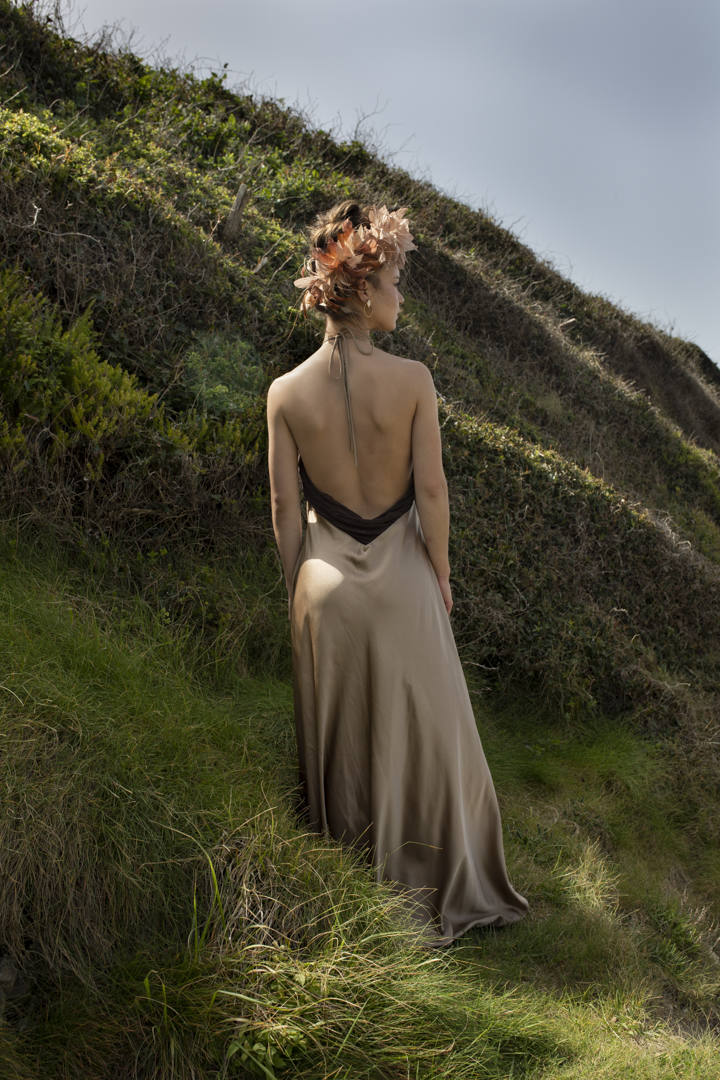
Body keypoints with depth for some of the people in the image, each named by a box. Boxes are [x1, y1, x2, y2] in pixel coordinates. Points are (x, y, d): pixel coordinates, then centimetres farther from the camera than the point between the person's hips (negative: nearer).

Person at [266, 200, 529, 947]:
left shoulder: (286, 393, -8)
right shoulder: (413, 380, -14)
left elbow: (285, 508, -4)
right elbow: (431, 492, -11)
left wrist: (298, 590, 9)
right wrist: (441, 576, 3)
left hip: (326, 582, 2)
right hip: (401, 577, -1)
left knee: (339, 739, 18)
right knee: (423, 732, 15)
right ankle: (442, 893, 31)